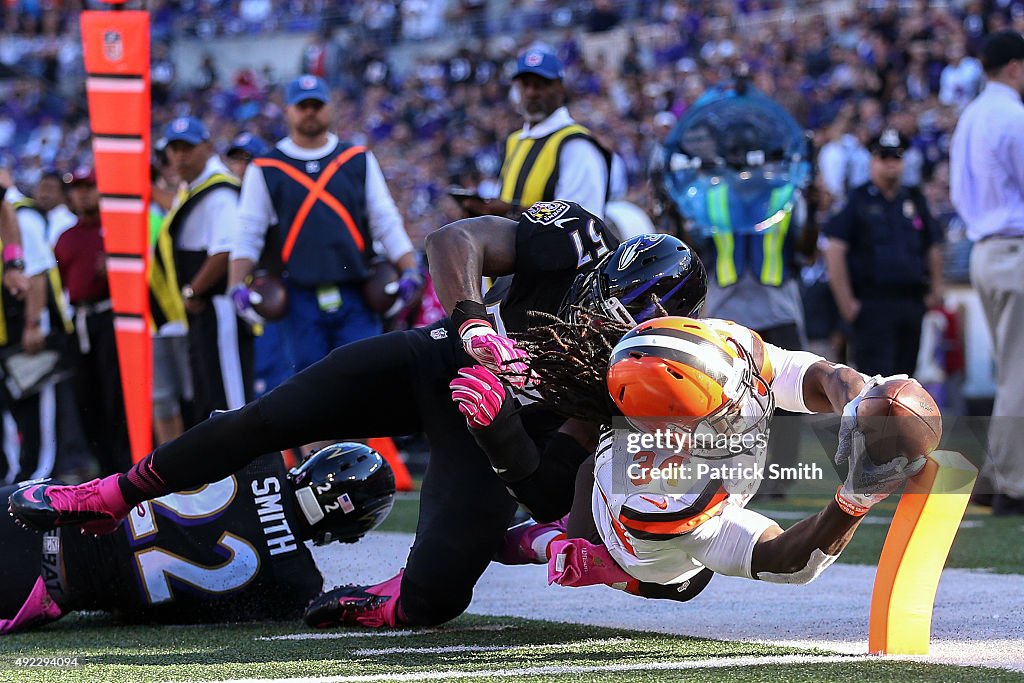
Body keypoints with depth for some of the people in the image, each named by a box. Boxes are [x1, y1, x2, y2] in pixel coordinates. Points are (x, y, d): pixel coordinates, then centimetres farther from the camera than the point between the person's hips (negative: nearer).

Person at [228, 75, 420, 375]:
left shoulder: (359, 160, 12)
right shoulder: (265, 170, 8)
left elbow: (387, 222, 11)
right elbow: (248, 233, 8)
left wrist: (409, 271, -2)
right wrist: (238, 285, -6)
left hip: (355, 297, 0)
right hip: (302, 301, 0)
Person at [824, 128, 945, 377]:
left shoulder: (915, 201, 15)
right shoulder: (857, 200, 0)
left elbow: (933, 248, 22)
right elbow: (834, 249, -7)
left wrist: (935, 289, 11)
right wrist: (846, 302, -11)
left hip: (912, 302, 5)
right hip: (872, 303, -5)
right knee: (876, 374, -13)